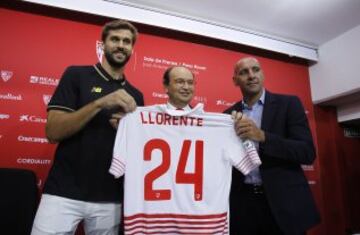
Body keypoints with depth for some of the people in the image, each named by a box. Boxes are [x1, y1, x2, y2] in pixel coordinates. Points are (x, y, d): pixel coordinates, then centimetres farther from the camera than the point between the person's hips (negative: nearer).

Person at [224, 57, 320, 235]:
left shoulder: (288, 104, -2)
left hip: (283, 203, -2)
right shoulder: (230, 114, 5)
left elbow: (307, 153, -11)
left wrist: (262, 136, -23)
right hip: (242, 203, 2)